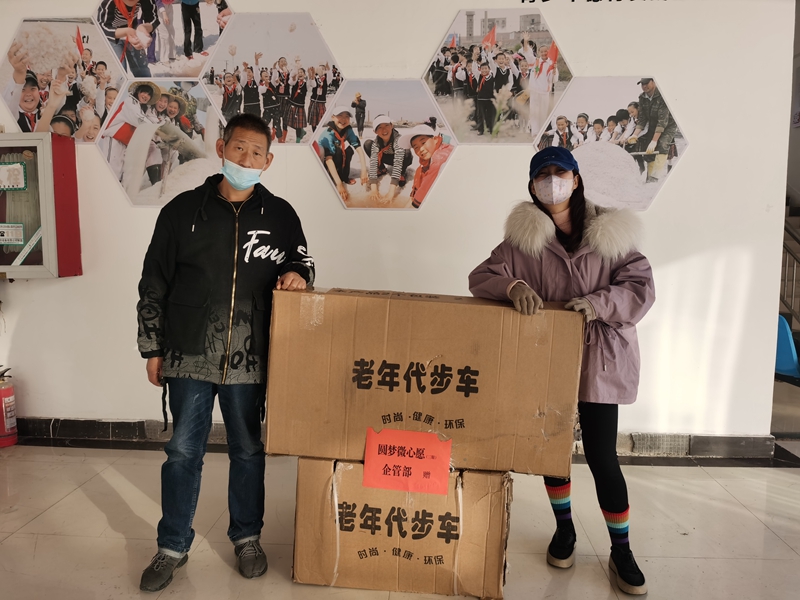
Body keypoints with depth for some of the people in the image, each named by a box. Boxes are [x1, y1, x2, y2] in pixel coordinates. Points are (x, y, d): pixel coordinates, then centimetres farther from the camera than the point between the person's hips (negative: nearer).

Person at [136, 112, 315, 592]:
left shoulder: (280, 215, 2)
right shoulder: (183, 210, 1)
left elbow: (302, 262, 15)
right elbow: (154, 283, 5)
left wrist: (297, 274, -10)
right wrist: (153, 348, 4)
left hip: (249, 359, 1)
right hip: (190, 355, 0)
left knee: (249, 451, 12)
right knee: (183, 453, 8)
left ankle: (247, 538, 32)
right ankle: (173, 547, 27)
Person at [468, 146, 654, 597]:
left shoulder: (609, 233, -3)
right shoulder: (524, 236, -1)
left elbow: (641, 285, -6)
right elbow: (481, 276, -5)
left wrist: (599, 303, -23)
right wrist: (512, 286, -27)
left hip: (598, 360, -1)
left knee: (602, 456, 1)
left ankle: (621, 550, 22)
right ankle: (564, 528, 38)